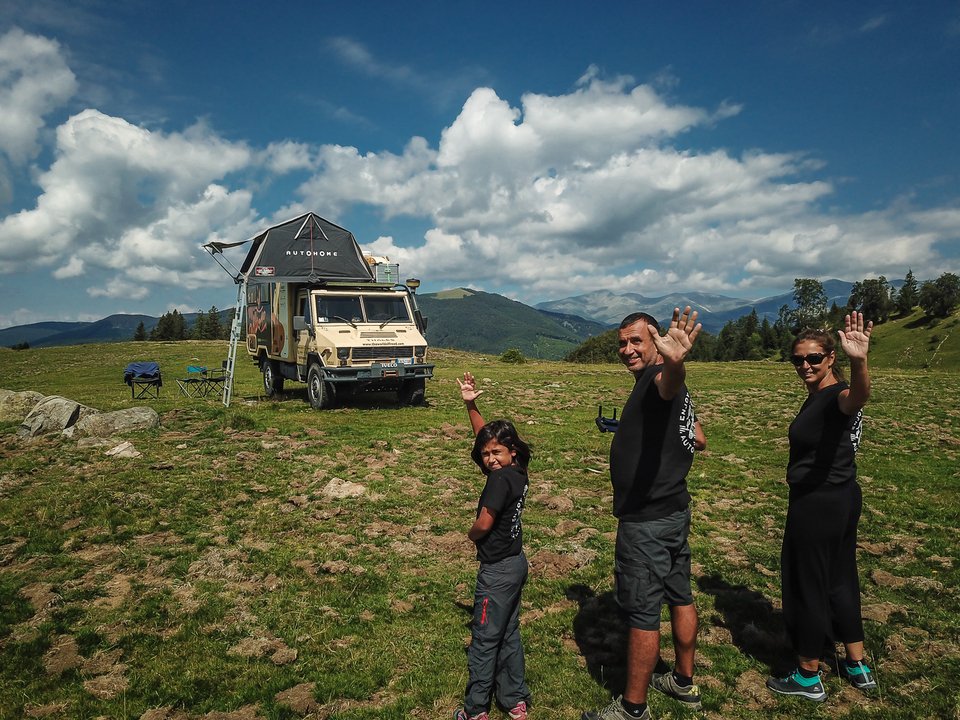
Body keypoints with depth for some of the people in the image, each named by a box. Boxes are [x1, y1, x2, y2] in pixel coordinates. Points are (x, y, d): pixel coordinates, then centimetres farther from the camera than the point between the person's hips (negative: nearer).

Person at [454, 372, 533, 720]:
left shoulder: (500, 478, -23)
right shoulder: (518, 470, 1)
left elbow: (484, 523, -24)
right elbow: (485, 433, 10)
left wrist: (470, 535, -2)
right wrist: (470, 404, 5)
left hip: (498, 570, -9)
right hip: (516, 563, 9)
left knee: (484, 639, 5)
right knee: (508, 633, 19)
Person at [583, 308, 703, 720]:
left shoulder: (659, 379, -18)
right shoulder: (676, 391, 12)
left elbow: (670, 384, -44)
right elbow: (698, 438, 24)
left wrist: (674, 362, -68)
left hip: (648, 520, -11)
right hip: (675, 510, 11)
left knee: (641, 613, 1)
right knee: (680, 597, 21)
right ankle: (683, 683, 38)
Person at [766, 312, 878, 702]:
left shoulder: (836, 396, -20)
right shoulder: (817, 396, 9)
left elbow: (857, 397, -47)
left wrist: (859, 362, -66)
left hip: (819, 505, -10)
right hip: (840, 499, 10)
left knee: (806, 584, 4)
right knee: (839, 580, 20)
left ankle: (808, 678, 21)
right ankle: (858, 667, 36)